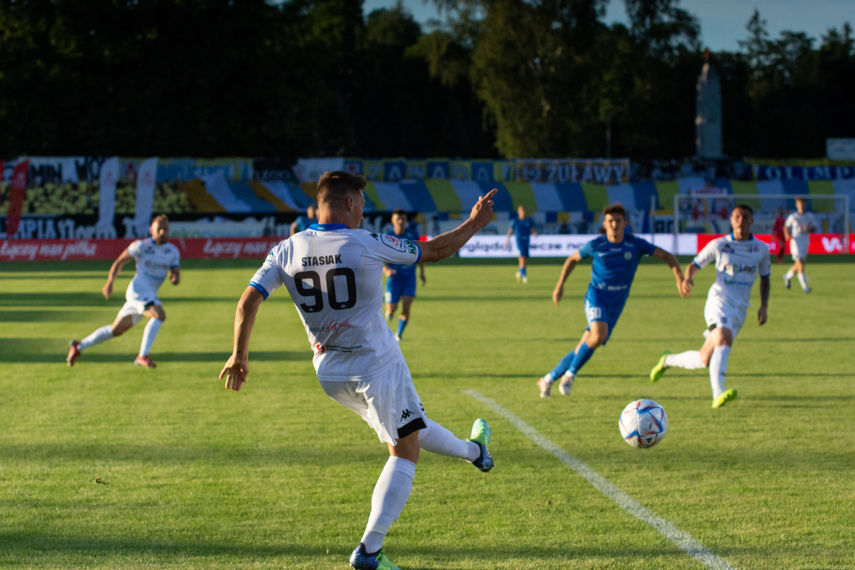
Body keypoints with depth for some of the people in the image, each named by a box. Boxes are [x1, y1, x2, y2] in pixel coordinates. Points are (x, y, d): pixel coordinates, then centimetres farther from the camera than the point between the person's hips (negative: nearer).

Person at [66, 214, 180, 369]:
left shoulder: (172, 251, 9)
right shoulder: (141, 246, -4)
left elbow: (176, 274, 10)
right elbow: (120, 261, 4)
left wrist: (175, 278, -15)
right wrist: (109, 282, -5)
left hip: (151, 296, 7)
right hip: (138, 288, -7)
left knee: (116, 330, 16)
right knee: (159, 315, -30)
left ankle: (79, 346, 30)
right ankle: (143, 356, -31)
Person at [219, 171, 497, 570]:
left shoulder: (286, 250, -5)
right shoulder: (368, 245, -16)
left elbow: (248, 301, -8)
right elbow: (433, 251, -5)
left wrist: (239, 355, 3)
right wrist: (474, 224, 10)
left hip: (330, 373, 7)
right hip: (377, 366, -6)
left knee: (407, 427, 26)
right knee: (404, 452, 4)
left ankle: (471, 451, 51)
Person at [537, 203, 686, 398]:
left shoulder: (636, 244, -5)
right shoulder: (596, 245, -5)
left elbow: (667, 256, -2)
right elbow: (573, 259, 13)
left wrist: (679, 277, -18)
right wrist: (560, 285, 7)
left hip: (616, 304, 3)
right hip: (596, 296, -2)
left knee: (582, 350, 3)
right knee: (598, 336, -31)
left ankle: (549, 379, 21)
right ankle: (570, 374, -11)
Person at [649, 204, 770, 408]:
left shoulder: (761, 249, 9)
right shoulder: (719, 245, 3)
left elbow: (764, 278, 21)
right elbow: (695, 264, 10)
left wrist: (763, 306, 7)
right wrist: (688, 277, -13)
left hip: (740, 310, 4)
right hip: (719, 300, -4)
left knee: (704, 360, 4)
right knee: (724, 338, -35)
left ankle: (668, 360, 32)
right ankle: (718, 394, -43)